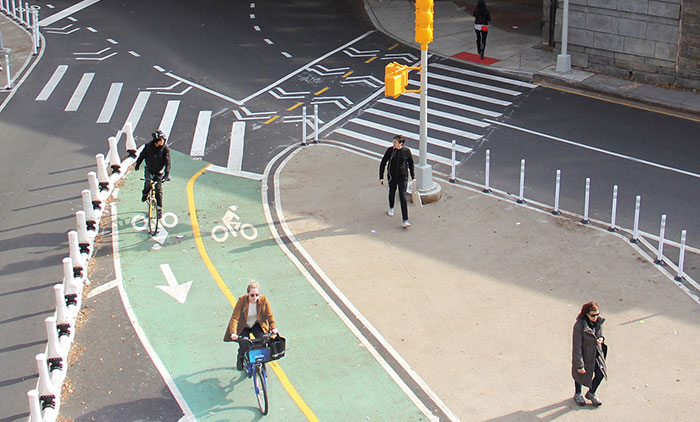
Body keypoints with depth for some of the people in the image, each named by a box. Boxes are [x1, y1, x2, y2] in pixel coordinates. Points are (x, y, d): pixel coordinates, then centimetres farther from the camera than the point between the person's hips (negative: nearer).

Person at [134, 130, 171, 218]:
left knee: (158, 189, -5)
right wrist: (137, 164, 15)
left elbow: (167, 162, -23)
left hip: (159, 171, 0)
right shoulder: (149, 146, -14)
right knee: (148, 182, -23)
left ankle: (159, 208, 4)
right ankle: (145, 194, 11)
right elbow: (142, 155, 4)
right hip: (149, 169, 0)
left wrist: (167, 174, -34)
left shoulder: (165, 149, -17)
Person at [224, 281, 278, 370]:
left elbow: (269, 315, -13)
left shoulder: (263, 300, -21)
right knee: (244, 347, -15)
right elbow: (235, 317, -30)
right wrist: (233, 333, -42)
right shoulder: (242, 300, -27)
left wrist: (273, 327, -29)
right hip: (243, 327, -2)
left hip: (257, 325, 2)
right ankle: (240, 359, 24)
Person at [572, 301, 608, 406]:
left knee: (600, 374, 9)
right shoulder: (579, 326, -31)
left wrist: (601, 339, -17)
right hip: (583, 355, -5)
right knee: (580, 375, 18)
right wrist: (579, 365, -21)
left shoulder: (599, 321, -13)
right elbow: (577, 347, -24)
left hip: (597, 353, 5)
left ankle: (591, 393, 40)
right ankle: (577, 394, 49)